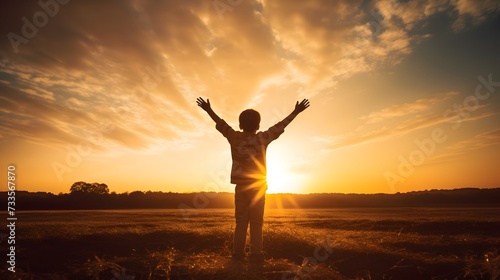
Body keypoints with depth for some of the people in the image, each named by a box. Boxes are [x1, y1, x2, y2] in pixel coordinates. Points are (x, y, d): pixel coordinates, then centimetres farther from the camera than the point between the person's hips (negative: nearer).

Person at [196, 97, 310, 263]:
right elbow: (280, 126, 1)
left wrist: (209, 110, 24)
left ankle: (238, 253, 5)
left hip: (241, 185, 2)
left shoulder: (234, 137, 0)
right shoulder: (262, 138, -5)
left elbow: (220, 123, 11)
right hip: (258, 186, -2)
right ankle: (256, 254, -2)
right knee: (256, 222, 1)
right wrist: (296, 112, 9)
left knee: (241, 220, 7)